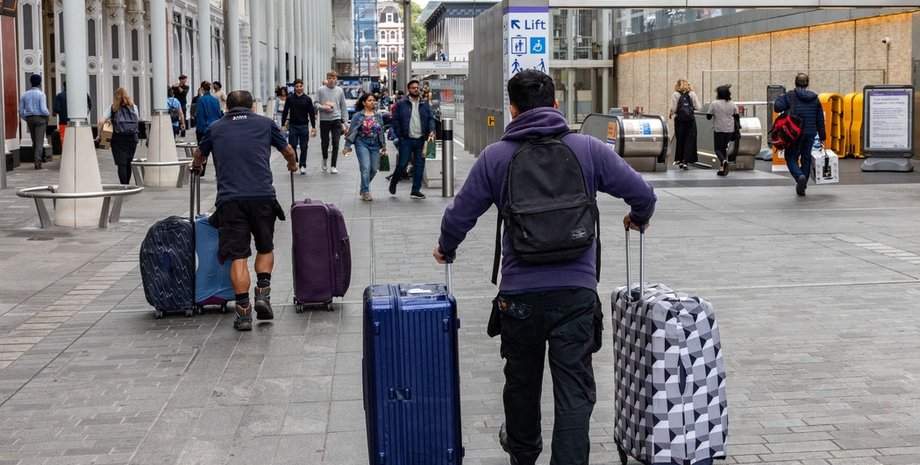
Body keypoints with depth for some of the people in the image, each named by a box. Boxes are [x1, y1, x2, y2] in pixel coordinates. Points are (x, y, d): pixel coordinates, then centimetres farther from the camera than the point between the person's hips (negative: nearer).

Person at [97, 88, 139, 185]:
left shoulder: (112, 108, 4)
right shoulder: (133, 107, 11)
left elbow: (101, 122, -4)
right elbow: (136, 122, 12)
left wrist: (99, 135, 6)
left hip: (118, 138, -2)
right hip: (132, 138, 2)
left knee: (121, 164, -3)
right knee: (128, 163, 14)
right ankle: (127, 184, 22)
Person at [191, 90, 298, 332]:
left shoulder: (216, 128, 17)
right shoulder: (265, 123, 14)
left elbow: (199, 155, 36)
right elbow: (288, 151, 29)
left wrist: (196, 167, 59)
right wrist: (292, 165, 52)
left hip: (230, 199, 0)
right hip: (262, 196, 0)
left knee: (237, 256, 2)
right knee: (265, 248, 19)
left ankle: (243, 312, -4)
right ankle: (263, 293, 2)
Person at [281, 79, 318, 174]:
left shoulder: (307, 99, 2)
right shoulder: (289, 99, 3)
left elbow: (312, 113, 4)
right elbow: (285, 112, 7)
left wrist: (313, 127, -1)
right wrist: (283, 125, 0)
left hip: (304, 126, 0)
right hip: (293, 126, 0)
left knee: (304, 147, 2)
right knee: (292, 147, -2)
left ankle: (303, 166, 10)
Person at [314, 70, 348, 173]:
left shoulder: (340, 91, 8)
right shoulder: (321, 90, 2)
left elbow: (343, 106, 11)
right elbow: (316, 104, 1)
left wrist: (345, 120, 7)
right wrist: (324, 107, -19)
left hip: (336, 120, 1)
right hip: (324, 120, -1)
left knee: (335, 143, -4)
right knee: (324, 142, 7)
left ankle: (333, 166, 0)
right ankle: (325, 158, 36)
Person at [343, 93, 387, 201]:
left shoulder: (378, 116, 9)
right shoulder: (358, 116, -3)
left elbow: (382, 132, 16)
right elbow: (351, 131, -3)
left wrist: (384, 146, 16)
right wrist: (347, 146, -6)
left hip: (375, 145, 4)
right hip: (362, 144, -4)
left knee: (374, 169, 6)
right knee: (366, 168, -11)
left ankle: (364, 188, 27)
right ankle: (366, 192, -4)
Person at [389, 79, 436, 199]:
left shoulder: (424, 104, 10)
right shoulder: (401, 104, 1)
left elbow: (431, 118, 10)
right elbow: (395, 120, 1)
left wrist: (431, 131, -8)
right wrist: (400, 136, -6)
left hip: (421, 140, 3)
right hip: (406, 140, -3)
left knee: (419, 165, 4)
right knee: (402, 164, -2)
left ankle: (416, 190, 11)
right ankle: (393, 182, 24)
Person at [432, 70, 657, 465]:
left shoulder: (495, 157, -1)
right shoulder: (588, 150, 0)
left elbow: (460, 215, 4)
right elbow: (643, 194, 4)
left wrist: (446, 249, 25)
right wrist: (637, 219, 27)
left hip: (519, 293, 1)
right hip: (577, 290, -1)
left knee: (522, 379, 21)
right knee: (574, 390, 3)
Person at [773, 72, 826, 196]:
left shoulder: (790, 96, -6)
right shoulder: (815, 98, 7)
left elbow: (777, 107, -16)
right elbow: (820, 119, 9)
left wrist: (780, 98, 6)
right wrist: (822, 136, 15)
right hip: (810, 134, 4)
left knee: (791, 157, 7)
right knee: (806, 158, 12)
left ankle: (799, 176, -21)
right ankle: (802, 188, 14)